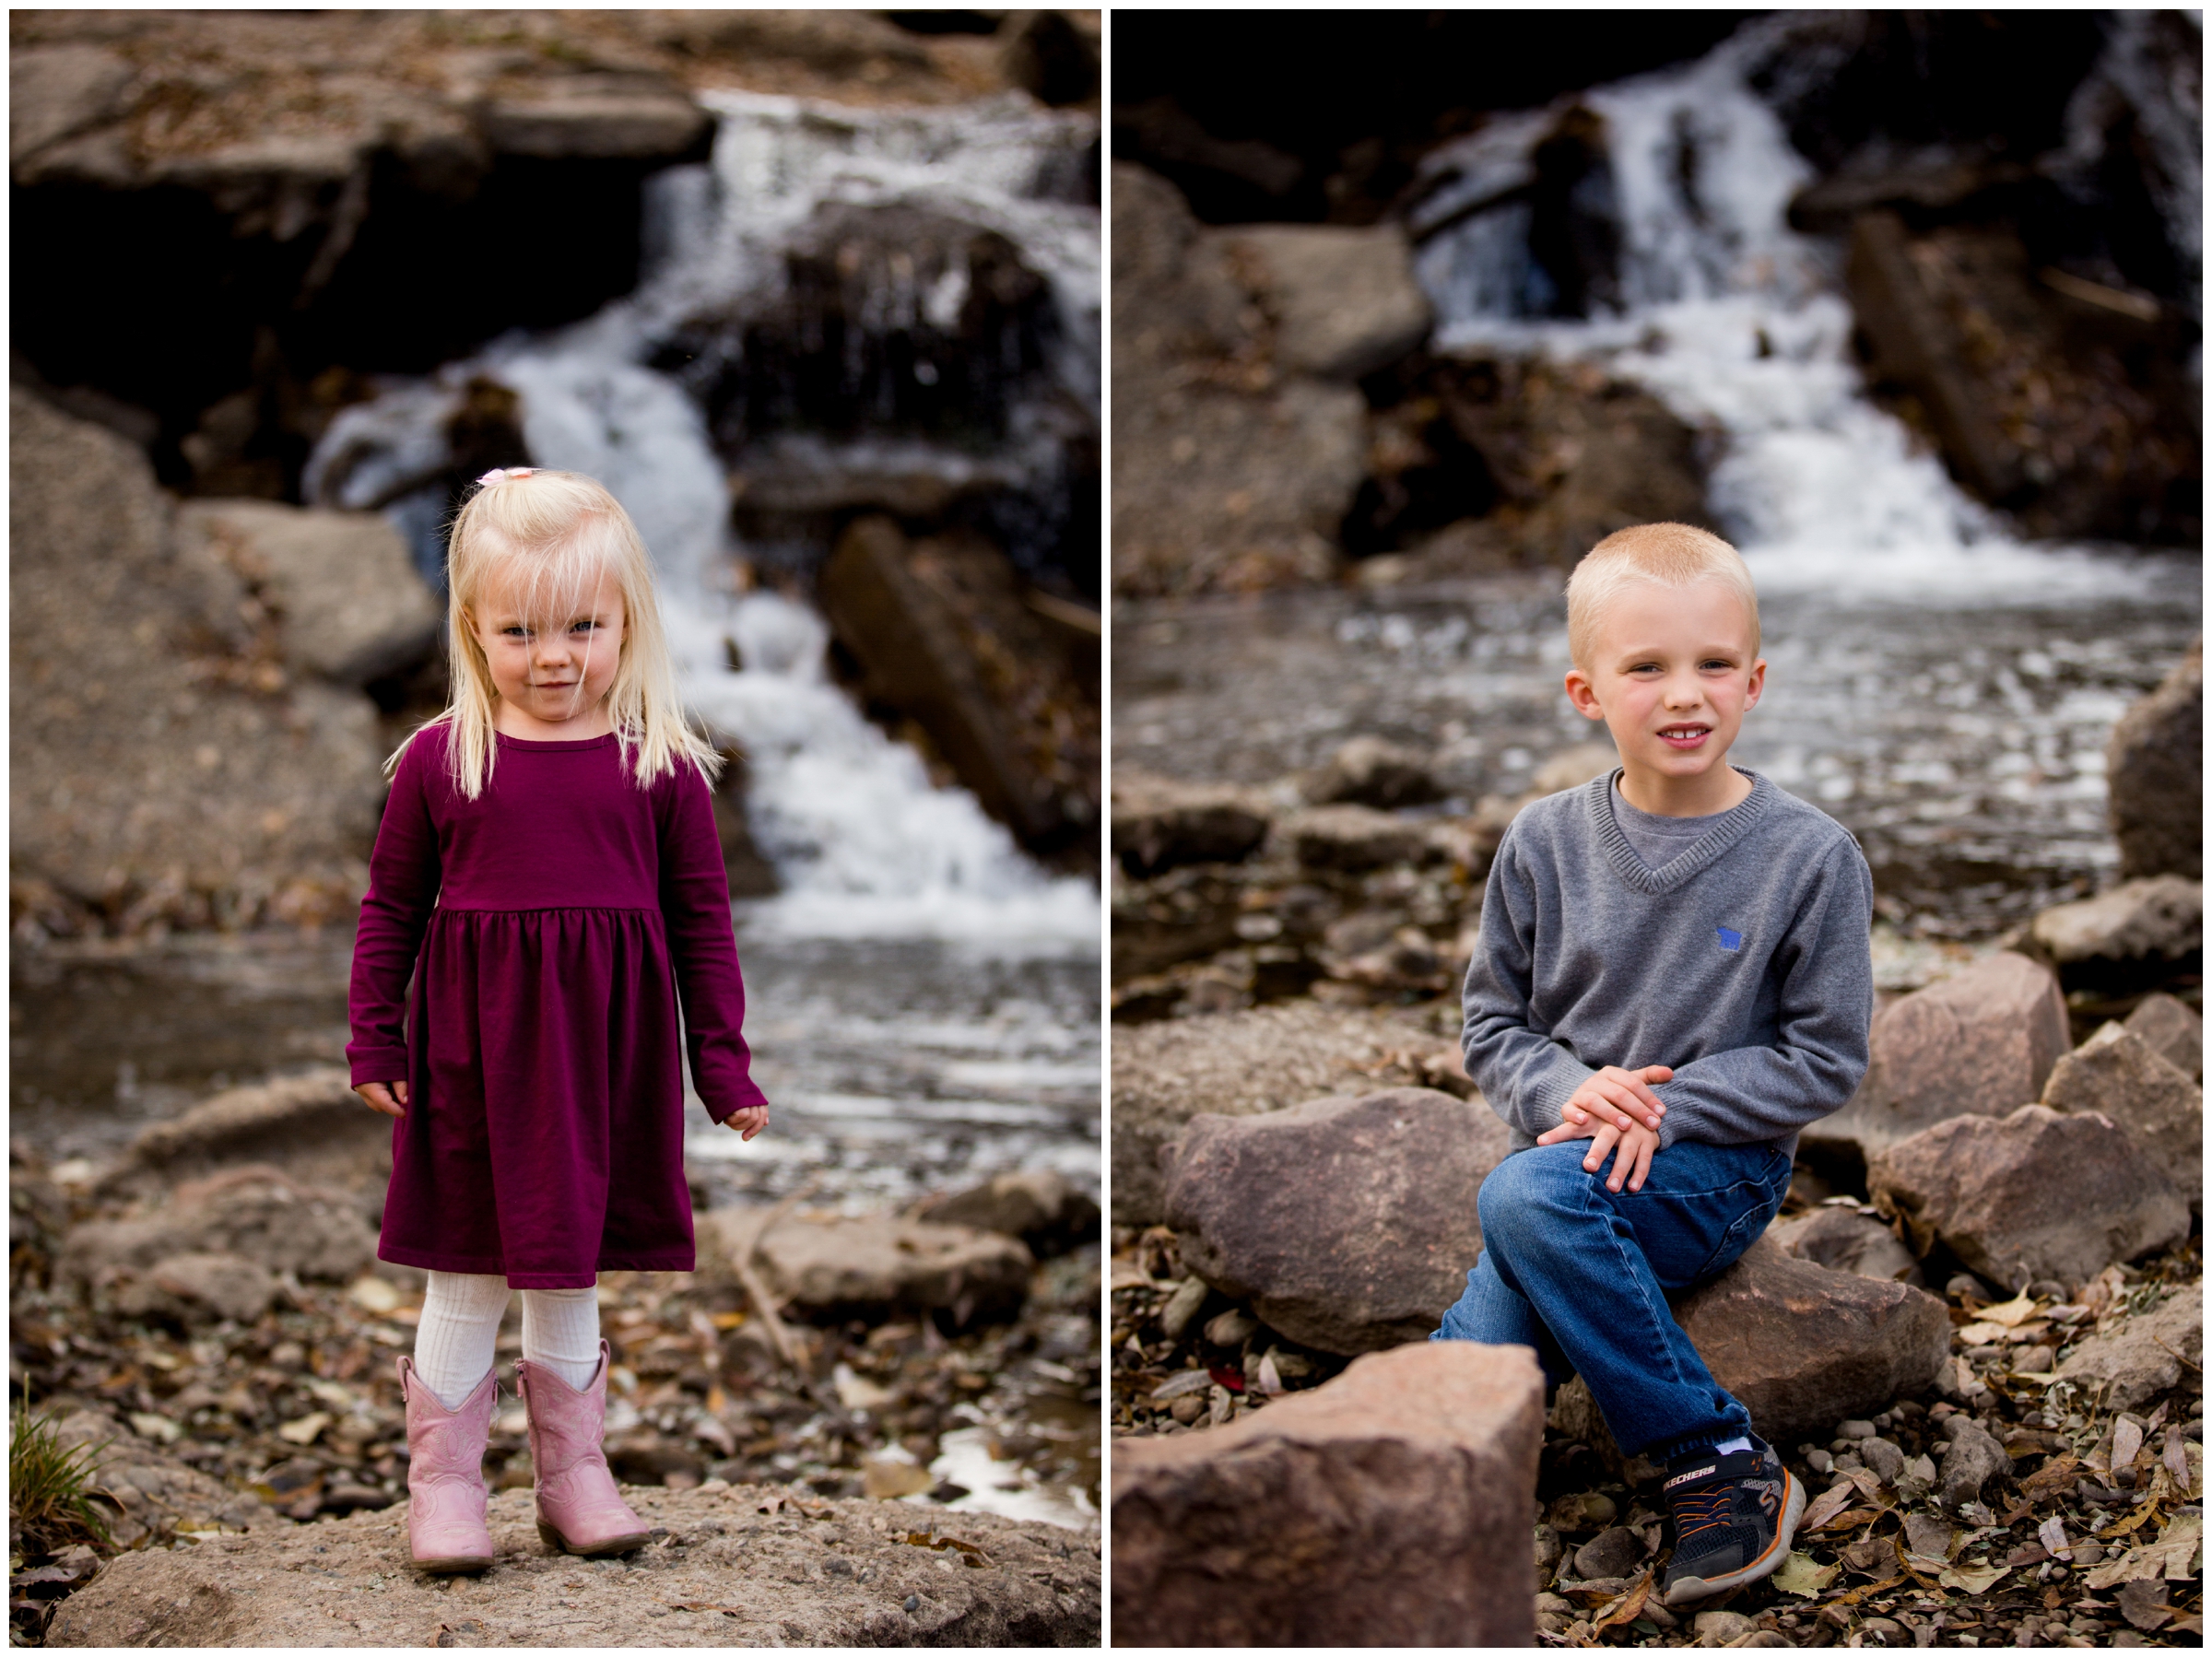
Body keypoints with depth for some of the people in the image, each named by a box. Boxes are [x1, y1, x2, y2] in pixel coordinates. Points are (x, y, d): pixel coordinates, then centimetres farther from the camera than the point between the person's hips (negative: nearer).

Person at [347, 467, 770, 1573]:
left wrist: (724, 1064, 3)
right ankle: (442, 1481, 19)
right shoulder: (440, 759, -3)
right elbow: (390, 907, 4)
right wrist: (373, 1042, 3)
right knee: (465, 1280, 7)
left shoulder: (661, 766, -2)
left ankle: (574, 1473, 26)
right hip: (473, 1059, -1)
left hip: (606, 1057, 1)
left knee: (571, 1276, 13)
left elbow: (701, 918, 3)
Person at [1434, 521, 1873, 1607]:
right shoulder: (1545, 844, 2)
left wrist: (1662, 1110, -16)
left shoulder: (1809, 856, -6)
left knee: (1525, 1199, -33)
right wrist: (1566, 1091, -13)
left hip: (1719, 1164, -3)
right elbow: (1492, 1024, 9)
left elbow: (1825, 1059, -5)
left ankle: (1719, 1464, -22)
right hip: (1571, 1148, 3)